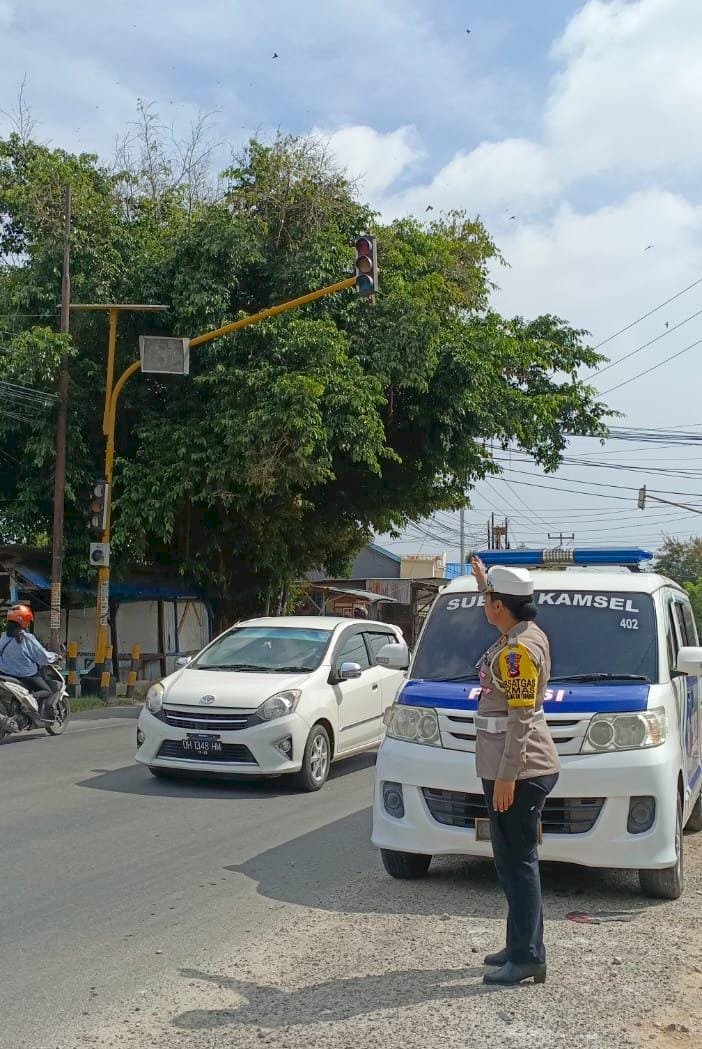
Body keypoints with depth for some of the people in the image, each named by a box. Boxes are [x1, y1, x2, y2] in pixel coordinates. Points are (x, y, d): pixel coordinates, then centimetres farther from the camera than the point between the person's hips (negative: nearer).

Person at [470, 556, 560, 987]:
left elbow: (521, 718, -22)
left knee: (518, 863, -5)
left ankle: (528, 958, 0)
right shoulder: (527, 633, 10)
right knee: (514, 862, 16)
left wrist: (507, 775, -21)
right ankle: (521, 947, 25)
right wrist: (485, 580, 44)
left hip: (519, 771, -10)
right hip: (520, 769, 10)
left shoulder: (518, 650, -20)